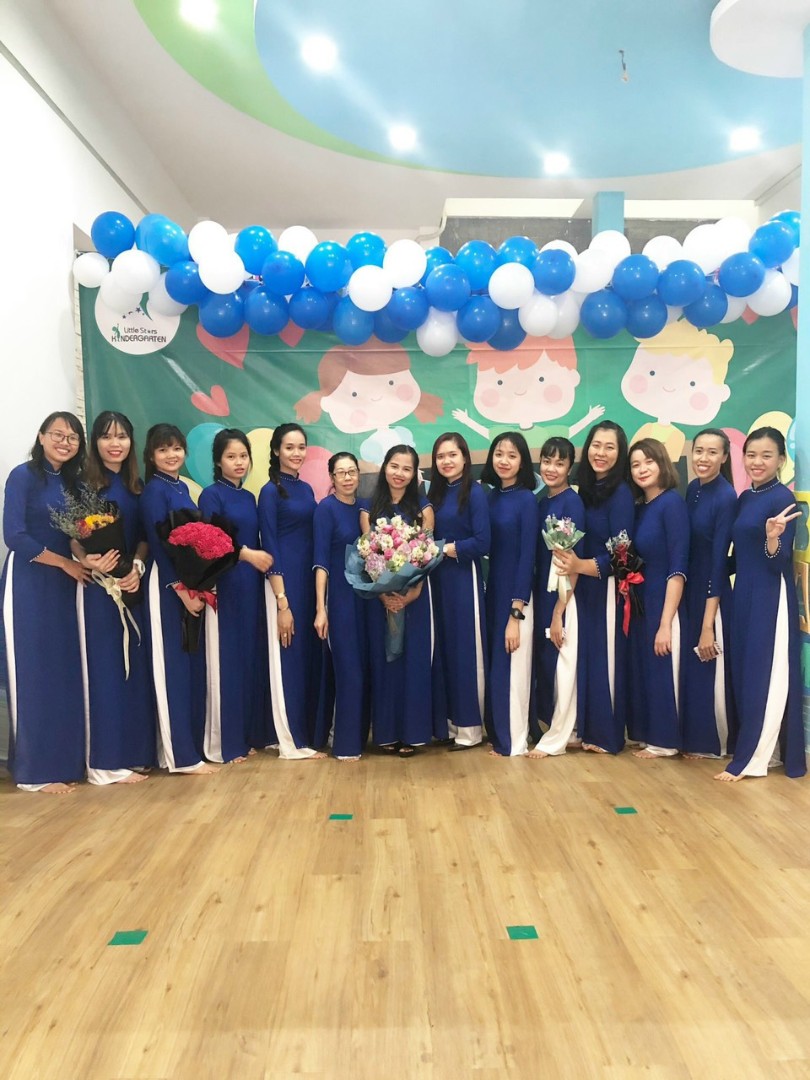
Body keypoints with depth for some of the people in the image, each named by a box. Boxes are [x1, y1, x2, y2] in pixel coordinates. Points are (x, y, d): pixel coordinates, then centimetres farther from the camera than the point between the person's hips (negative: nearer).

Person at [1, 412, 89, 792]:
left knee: (65, 670, 7)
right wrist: (66, 563, -11)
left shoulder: (71, 482, 13)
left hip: (64, 585, 6)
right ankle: (35, 769, 8)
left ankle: (64, 760, 17)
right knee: (33, 672, -2)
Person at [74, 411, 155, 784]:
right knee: (103, 666, -3)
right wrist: (88, 561, -27)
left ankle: (132, 751, 19)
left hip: (132, 584, 5)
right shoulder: (85, 482, -3)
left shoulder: (136, 486, 12)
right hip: (98, 585, -5)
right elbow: (73, 534, -8)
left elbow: (143, 536, 10)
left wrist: (137, 568, -8)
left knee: (134, 665, 8)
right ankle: (105, 761, 5)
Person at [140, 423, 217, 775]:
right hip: (168, 586, -8)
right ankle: (181, 755, 3)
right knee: (173, 665, -3)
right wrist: (183, 591, -18)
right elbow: (158, 546, -16)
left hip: (192, 584, 8)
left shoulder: (181, 487, 13)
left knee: (194, 664, 11)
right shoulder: (154, 490, -10)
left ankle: (193, 744, 21)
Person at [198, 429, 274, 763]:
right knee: (227, 660, -3)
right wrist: (248, 554, -21)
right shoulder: (211, 495, -4)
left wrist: (261, 559, 0)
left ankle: (251, 733, 18)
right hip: (224, 587, -6)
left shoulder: (249, 497, 15)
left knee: (253, 656, 8)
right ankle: (225, 742, 6)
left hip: (252, 586, 7)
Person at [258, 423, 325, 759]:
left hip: (309, 580, 7)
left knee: (310, 657, 11)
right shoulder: (270, 492, -7)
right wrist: (282, 603, -16)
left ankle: (308, 731, 22)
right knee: (289, 659, -1)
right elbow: (270, 548, -12)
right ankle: (293, 741, 9)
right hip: (284, 581, -7)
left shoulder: (306, 489, 13)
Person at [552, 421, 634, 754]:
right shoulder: (585, 489, 8)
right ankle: (588, 729, 23)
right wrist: (567, 559, -1)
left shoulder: (620, 494, -13)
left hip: (607, 589, -7)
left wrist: (581, 566, -28)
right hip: (583, 588, 7)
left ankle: (607, 735, 15)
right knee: (584, 657, 10)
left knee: (605, 660, 1)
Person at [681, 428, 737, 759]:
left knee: (709, 671, 5)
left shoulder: (726, 497, -16)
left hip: (712, 593, -7)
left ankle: (712, 743, 23)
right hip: (688, 588, 7)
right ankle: (693, 738, 32)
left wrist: (708, 624, -19)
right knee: (687, 668, 16)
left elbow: (719, 561, -18)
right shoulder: (692, 489, 5)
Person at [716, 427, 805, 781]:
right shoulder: (744, 498, 11)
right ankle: (765, 749, 24)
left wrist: (773, 537, -35)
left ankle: (749, 758, 6)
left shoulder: (782, 498, -13)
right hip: (744, 594, 9)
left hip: (772, 597, -9)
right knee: (744, 673, 12)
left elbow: (779, 563, -17)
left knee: (765, 675, -1)